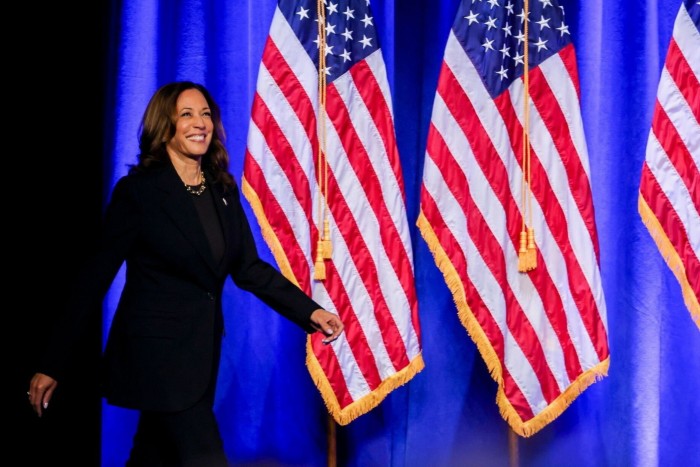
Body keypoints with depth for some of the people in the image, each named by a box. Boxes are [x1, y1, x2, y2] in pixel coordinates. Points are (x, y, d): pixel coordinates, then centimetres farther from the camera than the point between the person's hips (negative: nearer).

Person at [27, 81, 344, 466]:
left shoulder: (223, 190, 8)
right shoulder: (138, 191, -10)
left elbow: (249, 269, 8)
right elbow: (97, 277, -11)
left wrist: (310, 311, -4)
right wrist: (53, 362, -11)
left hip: (202, 349, 7)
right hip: (155, 350, -7)